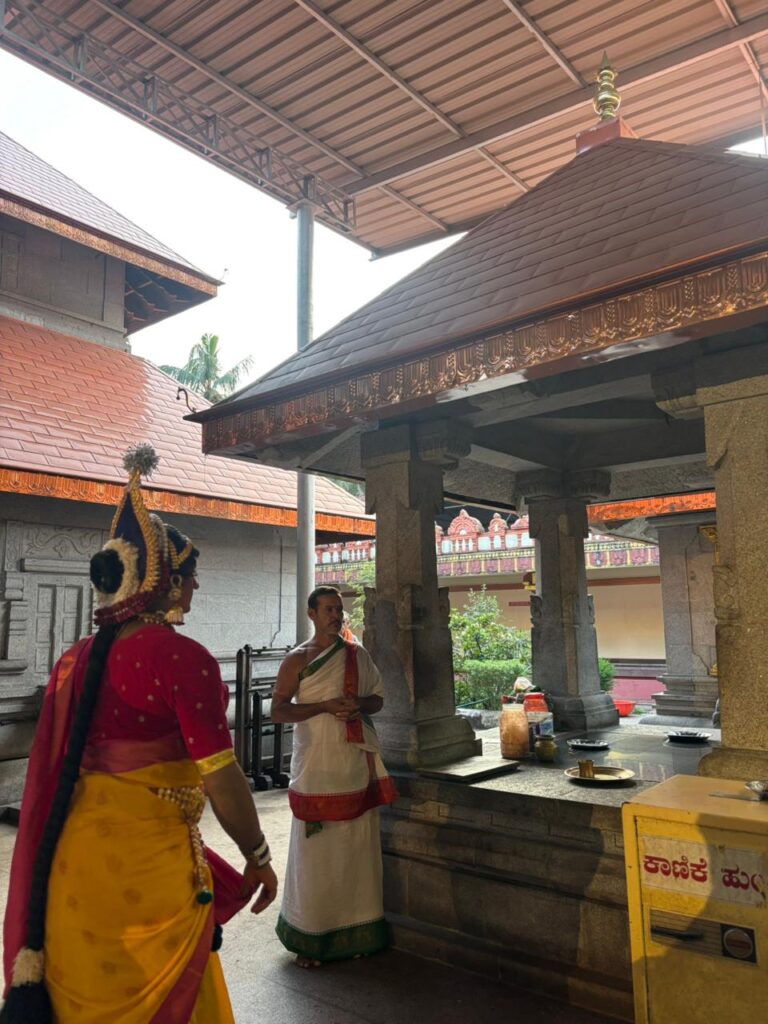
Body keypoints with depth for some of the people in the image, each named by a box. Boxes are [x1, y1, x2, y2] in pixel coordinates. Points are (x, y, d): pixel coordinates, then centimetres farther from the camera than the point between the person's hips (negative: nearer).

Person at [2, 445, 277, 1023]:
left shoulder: (75, 659, 4)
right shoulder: (182, 657, -17)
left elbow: (51, 772, 12)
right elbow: (220, 778, -18)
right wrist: (258, 858, -3)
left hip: (71, 862, 7)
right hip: (147, 866, -6)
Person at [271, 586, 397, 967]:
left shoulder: (358, 655, 10)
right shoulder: (298, 660, -3)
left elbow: (378, 698, 15)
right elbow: (278, 710, -8)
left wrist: (359, 704, -8)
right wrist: (326, 706, -18)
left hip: (357, 762, 4)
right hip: (316, 766, -4)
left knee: (357, 847, 9)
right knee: (315, 851, 1)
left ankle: (355, 931, 22)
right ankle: (309, 938, 14)